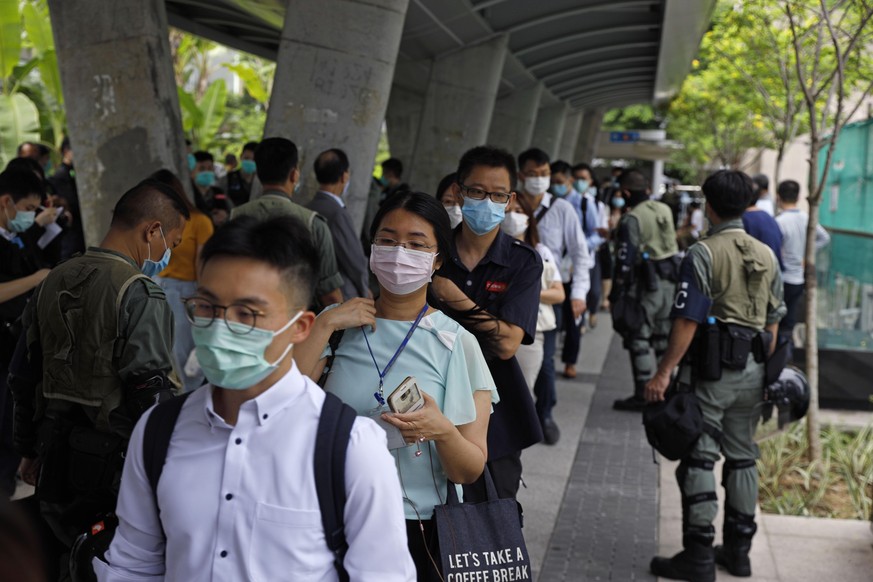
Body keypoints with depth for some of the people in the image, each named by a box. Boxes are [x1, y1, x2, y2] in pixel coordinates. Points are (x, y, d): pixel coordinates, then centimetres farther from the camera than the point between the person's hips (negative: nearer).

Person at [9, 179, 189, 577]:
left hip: (56, 460, 7)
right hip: (114, 466, -7)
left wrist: (29, 450, 23)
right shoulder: (141, 294, -17)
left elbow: (23, 377, 13)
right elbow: (151, 392, -22)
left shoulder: (51, 283, 6)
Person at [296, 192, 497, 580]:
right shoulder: (338, 324, 0)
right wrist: (326, 324, -15)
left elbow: (471, 472, -7)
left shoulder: (457, 344, -5)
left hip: (420, 530, -1)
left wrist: (443, 431, -27)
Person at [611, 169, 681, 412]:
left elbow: (625, 259, -17)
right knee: (664, 337, 16)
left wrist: (617, 292, -13)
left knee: (639, 339, -1)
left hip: (646, 284, -7)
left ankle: (643, 394, -1)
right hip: (670, 280, 7)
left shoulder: (631, 219, -15)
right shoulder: (665, 210, 7)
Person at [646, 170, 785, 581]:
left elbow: (688, 321, -17)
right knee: (742, 457, 14)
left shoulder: (703, 254, -12)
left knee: (698, 457, -1)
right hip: (753, 369, 7)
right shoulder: (767, 255, 9)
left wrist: (664, 373, -14)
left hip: (712, 367, -6)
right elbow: (773, 322, 12)